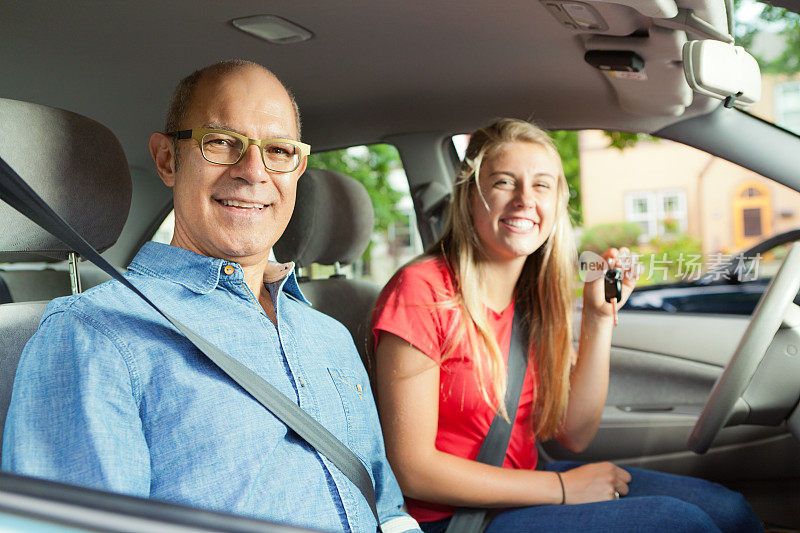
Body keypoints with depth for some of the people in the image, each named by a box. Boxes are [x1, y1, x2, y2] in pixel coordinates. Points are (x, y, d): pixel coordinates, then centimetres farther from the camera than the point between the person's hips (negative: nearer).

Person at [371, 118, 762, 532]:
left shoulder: (534, 296, 4)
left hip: (520, 488, 7)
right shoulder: (421, 292, -19)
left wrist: (598, 316, -5)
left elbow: (574, 434, 3)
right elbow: (411, 470, -20)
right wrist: (562, 487, -17)